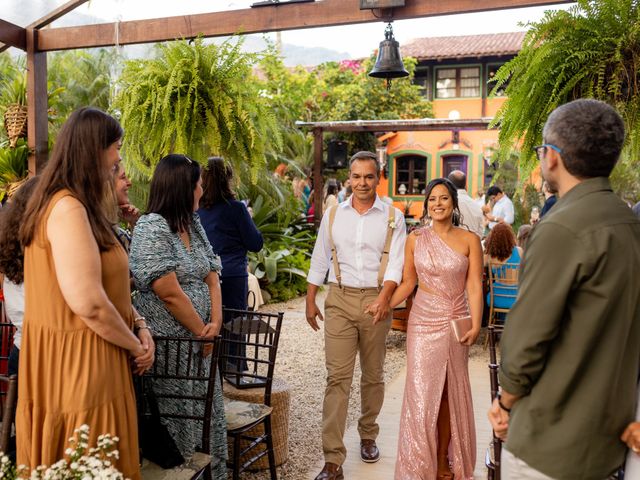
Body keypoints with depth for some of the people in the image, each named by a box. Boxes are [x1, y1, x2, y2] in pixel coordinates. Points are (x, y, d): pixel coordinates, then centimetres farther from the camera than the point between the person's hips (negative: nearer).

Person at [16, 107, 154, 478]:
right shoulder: (68, 209, -20)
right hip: (77, 363, -10)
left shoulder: (79, 207, 12)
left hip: (76, 357, 10)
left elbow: (107, 287, 16)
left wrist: (138, 324, 4)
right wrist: (134, 345, -12)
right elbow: (88, 303, -26)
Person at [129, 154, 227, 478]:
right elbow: (170, 293, -18)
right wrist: (203, 331, -9)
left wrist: (215, 323, -4)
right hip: (167, 346, -8)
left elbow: (211, 279, 10)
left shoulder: (193, 225, 11)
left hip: (200, 341, 8)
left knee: (212, 417, 12)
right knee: (181, 425, 2)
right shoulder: (151, 227, -14)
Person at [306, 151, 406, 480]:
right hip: (340, 299, 1)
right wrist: (310, 301, 9)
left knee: (373, 375, 12)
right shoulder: (333, 215, 8)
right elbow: (319, 260, 12)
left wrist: (384, 298, -23)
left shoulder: (392, 217, 1)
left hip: (376, 301, 0)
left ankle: (368, 436, 34)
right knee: (337, 377, -5)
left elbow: (396, 262, -7)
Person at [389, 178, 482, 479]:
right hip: (423, 321, 0)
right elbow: (408, 282, 8)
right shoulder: (415, 239, 2)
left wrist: (475, 325, -16)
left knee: (450, 393, 9)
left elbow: (474, 286, -6)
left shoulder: (469, 240, -2)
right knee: (421, 392, 1)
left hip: (456, 324, 0)